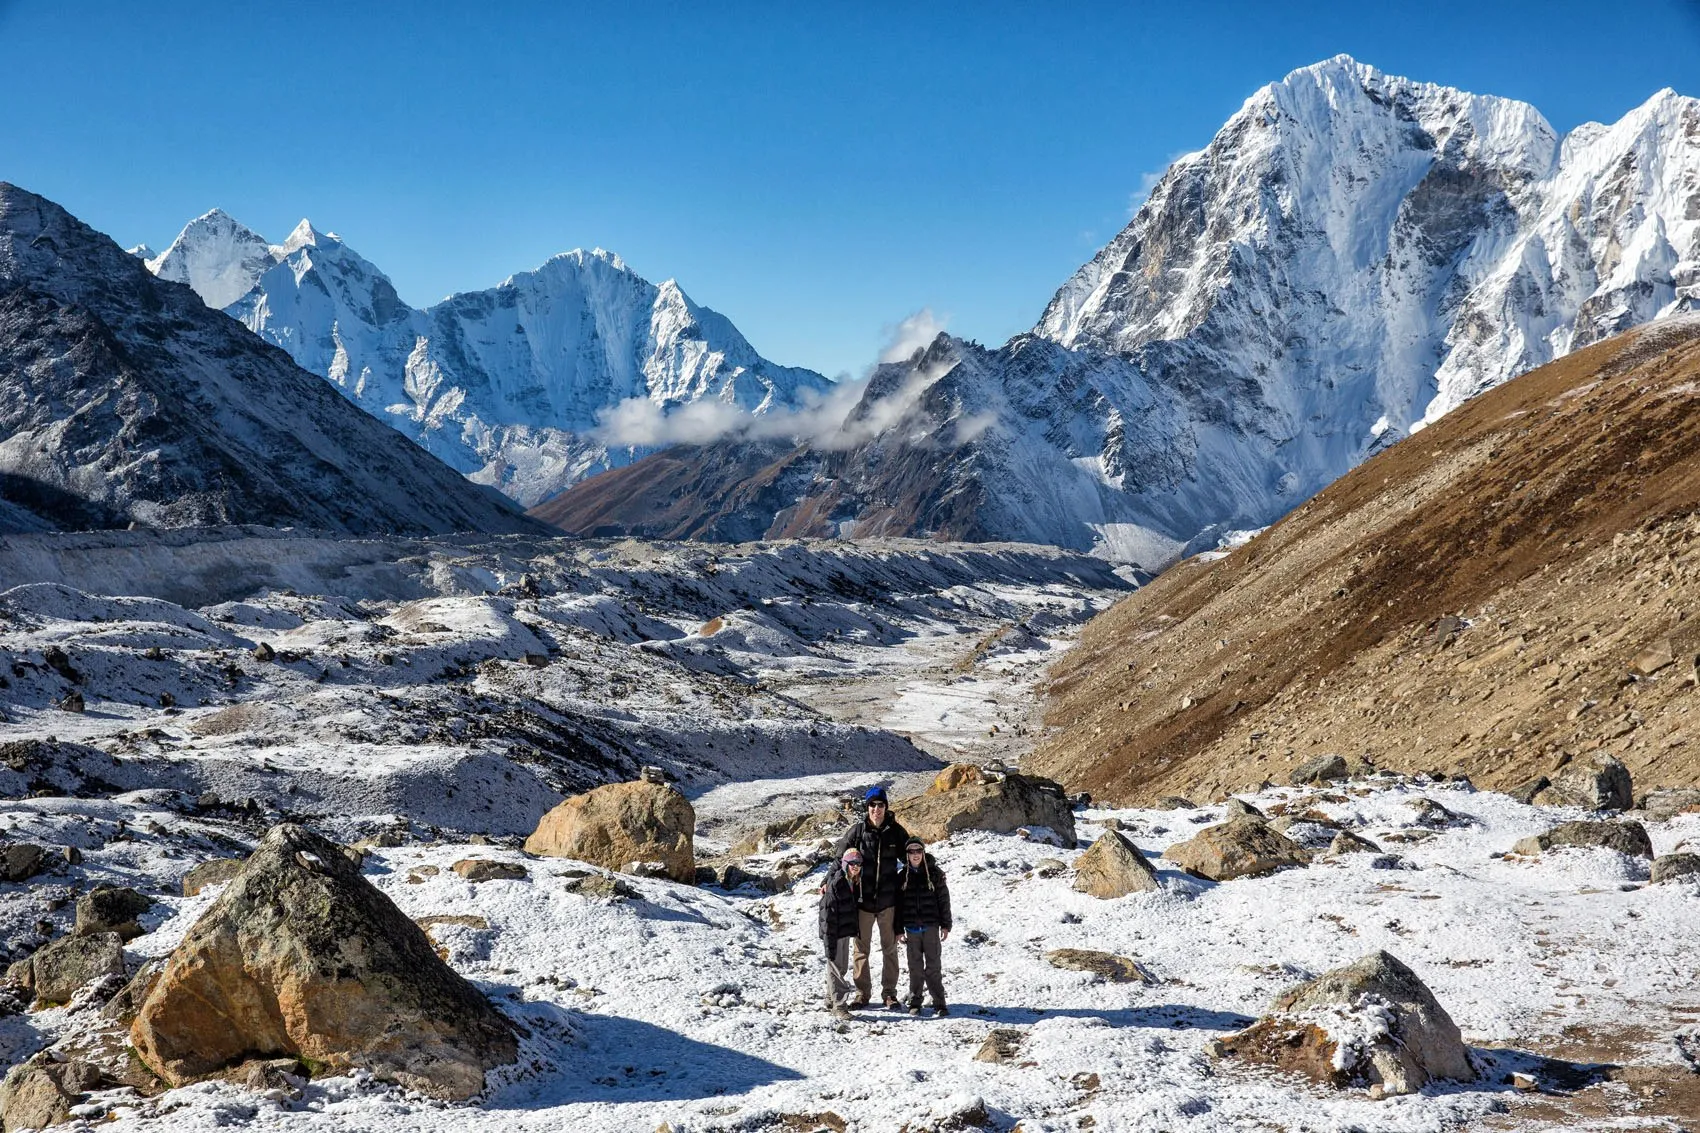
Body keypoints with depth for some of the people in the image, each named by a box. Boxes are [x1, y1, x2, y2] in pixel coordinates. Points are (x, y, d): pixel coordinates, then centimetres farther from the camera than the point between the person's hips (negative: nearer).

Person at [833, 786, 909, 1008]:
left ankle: (889, 992, 20)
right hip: (863, 898, -1)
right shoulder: (857, 831, -5)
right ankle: (862, 993, 18)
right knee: (861, 947, 8)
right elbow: (840, 857, 1)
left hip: (888, 898, 1)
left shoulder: (895, 831, -2)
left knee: (889, 947, 10)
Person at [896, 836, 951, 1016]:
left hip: (931, 926, -2)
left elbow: (944, 900, 1)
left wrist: (945, 925, -2)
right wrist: (898, 930, 4)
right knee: (915, 966, 7)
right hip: (911, 928, 2)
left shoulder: (934, 874, 0)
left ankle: (939, 1003, 2)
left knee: (933, 966, -2)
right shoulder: (902, 877, 5)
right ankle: (915, 1003, 15)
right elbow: (898, 905, 7)